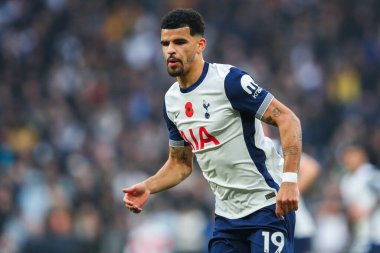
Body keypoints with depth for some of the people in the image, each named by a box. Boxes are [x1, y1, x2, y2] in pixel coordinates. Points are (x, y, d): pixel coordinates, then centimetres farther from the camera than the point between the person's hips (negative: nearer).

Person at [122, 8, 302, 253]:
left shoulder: (229, 80, -14)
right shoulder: (171, 101, 9)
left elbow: (287, 119, -17)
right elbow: (181, 163, 21)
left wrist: (289, 180, -28)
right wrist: (147, 187, 2)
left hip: (268, 205, -7)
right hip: (227, 213, 7)